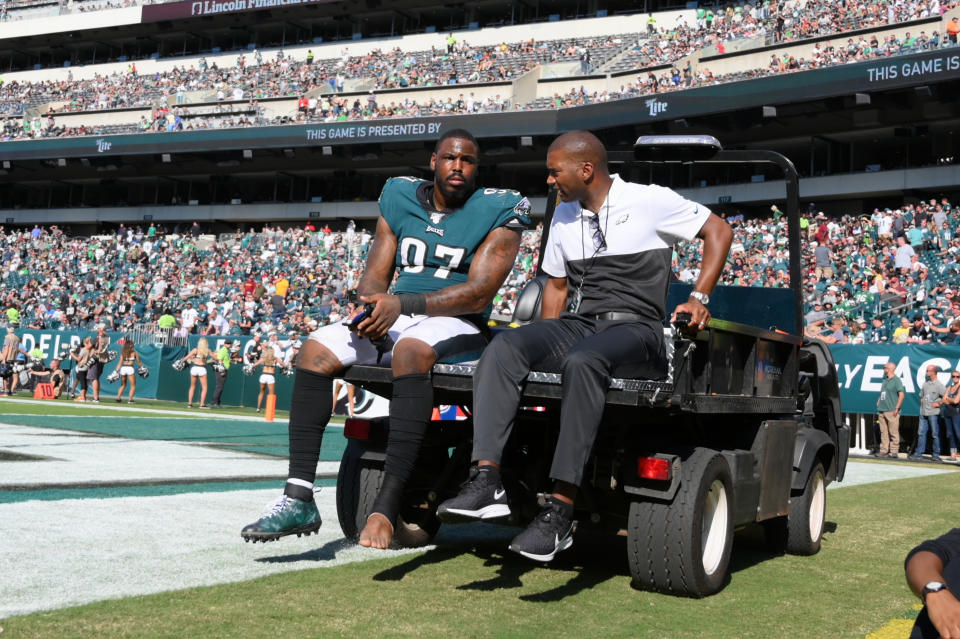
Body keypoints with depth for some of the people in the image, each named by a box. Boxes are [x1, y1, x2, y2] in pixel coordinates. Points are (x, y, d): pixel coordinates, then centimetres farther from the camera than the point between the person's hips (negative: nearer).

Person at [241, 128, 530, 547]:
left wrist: (402, 303, -22)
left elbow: (479, 293, -13)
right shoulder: (400, 199, 14)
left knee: (410, 349, -38)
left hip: (456, 325, -5)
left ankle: (386, 507, -44)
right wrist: (373, 303, -13)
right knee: (316, 349, -17)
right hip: (392, 321, 6)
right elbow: (375, 276, 12)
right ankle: (298, 497, -22)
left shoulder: (497, 211, -1)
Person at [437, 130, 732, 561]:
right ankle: (486, 482, -36)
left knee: (582, 361, -40)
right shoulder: (564, 215, 21)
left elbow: (718, 231, 8)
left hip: (633, 328, -5)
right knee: (503, 347, -25)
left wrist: (698, 298, -2)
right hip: (575, 326, 6)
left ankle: (560, 511, -41)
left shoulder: (650, 201, 3)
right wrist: (543, 348, 14)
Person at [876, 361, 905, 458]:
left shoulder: (896, 380, -5)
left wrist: (897, 408, -15)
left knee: (893, 432, -4)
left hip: (891, 411, -7)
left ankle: (894, 451, -2)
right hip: (882, 410, 7)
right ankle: (883, 450, 10)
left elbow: (902, 394, -11)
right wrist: (878, 402, 13)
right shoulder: (884, 380, 18)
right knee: (883, 432, 7)